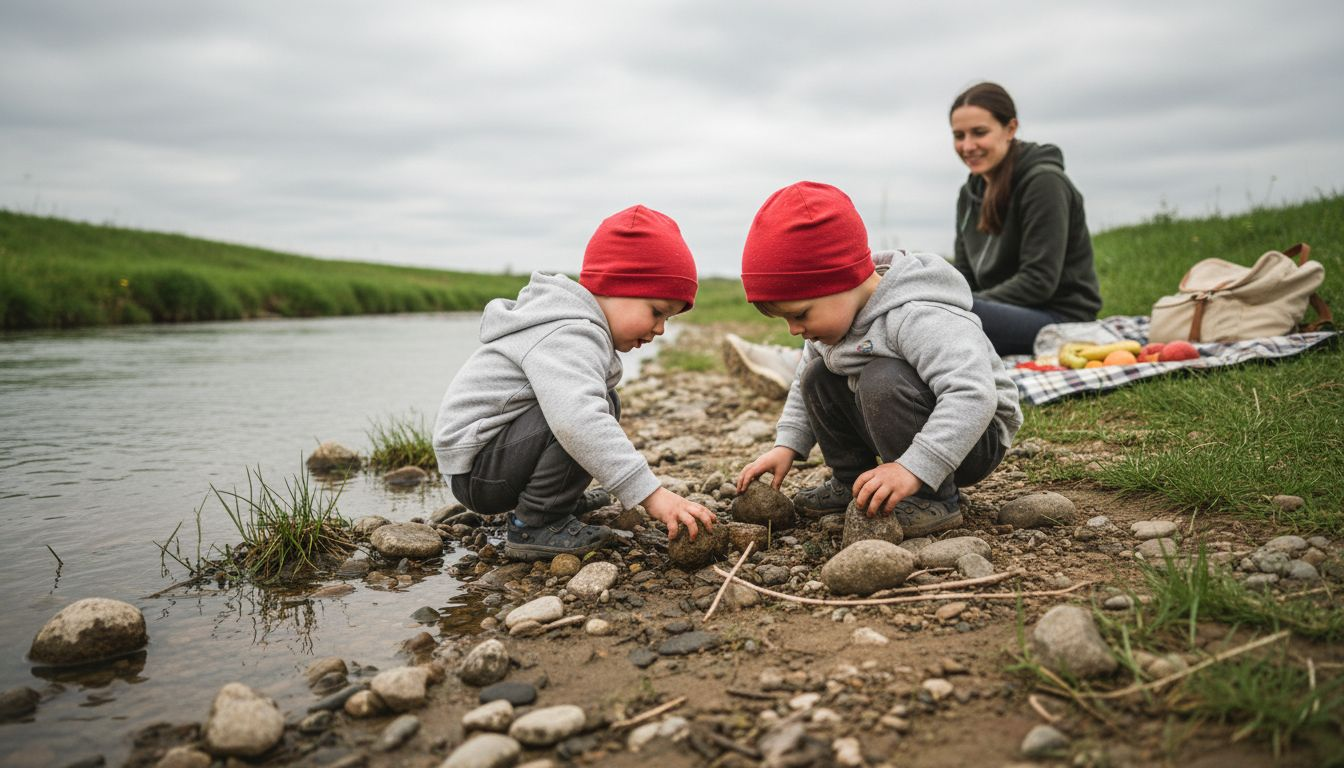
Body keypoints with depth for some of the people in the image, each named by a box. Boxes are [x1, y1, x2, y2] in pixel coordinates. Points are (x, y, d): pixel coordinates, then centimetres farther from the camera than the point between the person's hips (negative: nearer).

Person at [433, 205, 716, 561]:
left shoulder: (575, 326, 11)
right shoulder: (568, 337, -24)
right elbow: (578, 419, -41)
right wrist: (650, 492, -43)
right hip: (477, 469, -11)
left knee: (606, 402, 15)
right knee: (594, 408, -28)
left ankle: (563, 499, 17)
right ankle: (532, 526, -17)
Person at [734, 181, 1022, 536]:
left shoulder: (917, 319, -33)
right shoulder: (834, 311, -4)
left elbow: (973, 395, -43)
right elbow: (801, 379, 10)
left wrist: (914, 468, -49)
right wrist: (787, 444, -1)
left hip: (973, 436, -8)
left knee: (882, 381, -32)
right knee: (817, 376, 0)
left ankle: (934, 500, -19)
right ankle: (854, 482, 8)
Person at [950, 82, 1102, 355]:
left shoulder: (1044, 182, -12)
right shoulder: (971, 192, 12)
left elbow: (1038, 281, -18)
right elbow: (964, 274, 12)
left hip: (1062, 319, -8)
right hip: (1008, 313, 9)